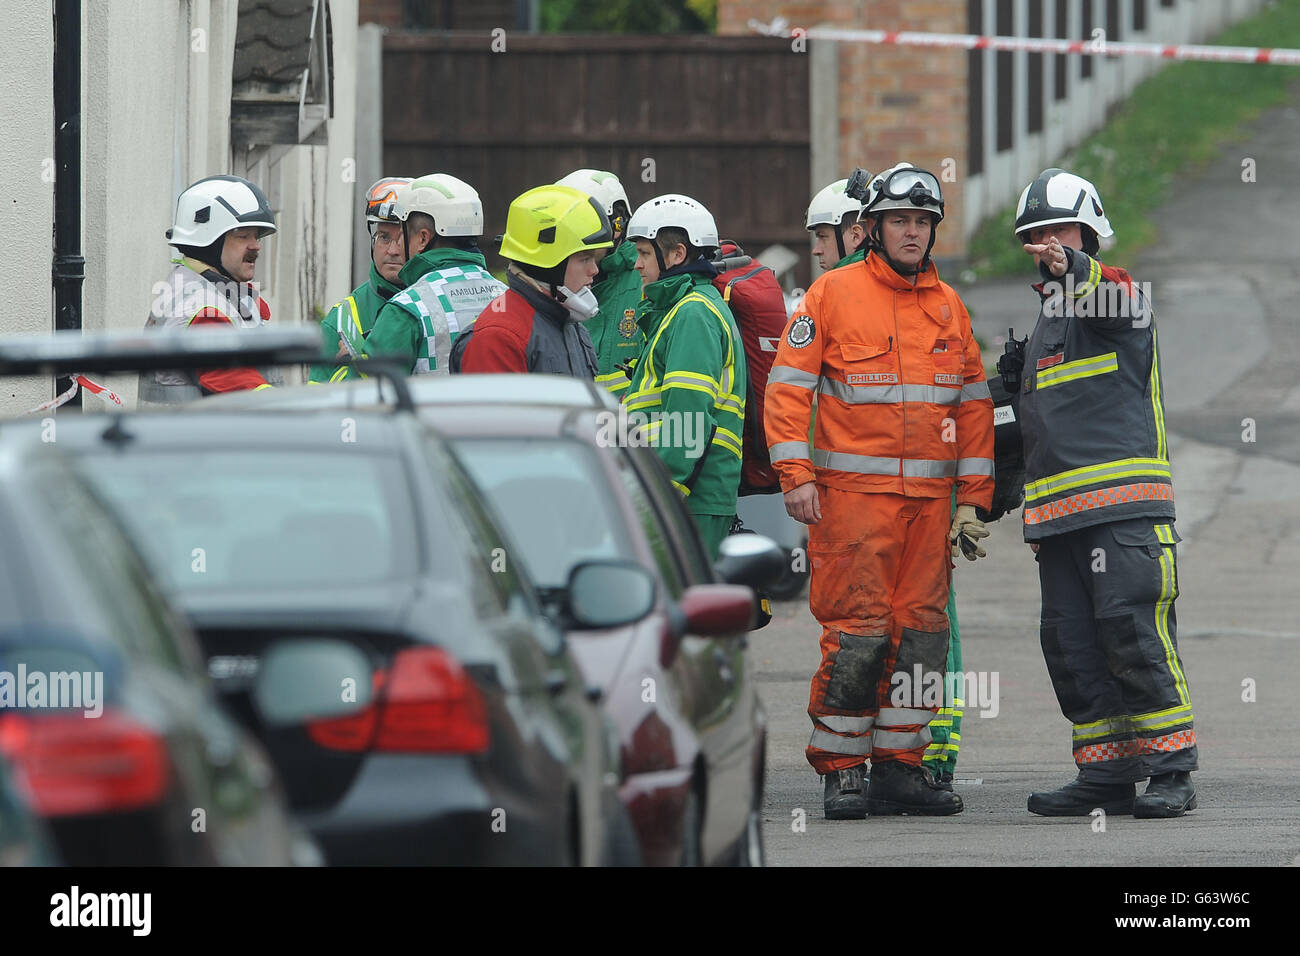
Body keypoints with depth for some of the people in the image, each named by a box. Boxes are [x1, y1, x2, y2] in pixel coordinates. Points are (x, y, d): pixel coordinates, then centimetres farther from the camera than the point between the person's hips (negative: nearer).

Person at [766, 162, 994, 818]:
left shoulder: (948, 307, 14)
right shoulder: (833, 294, 0)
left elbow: (973, 403, 17)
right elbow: (788, 385, -3)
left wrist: (973, 498, 11)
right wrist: (796, 474, -12)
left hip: (930, 496, 5)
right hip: (853, 491, -5)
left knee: (920, 629, 4)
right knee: (856, 631, -8)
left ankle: (900, 765, 11)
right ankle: (841, 771, -1)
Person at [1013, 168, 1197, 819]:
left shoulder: (1115, 293, 0)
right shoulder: (1046, 316, 26)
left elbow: (1119, 302, -28)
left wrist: (1076, 269, -46)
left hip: (1124, 507, -8)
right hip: (1057, 513, 8)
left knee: (1133, 634, -13)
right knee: (1071, 646, 3)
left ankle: (1171, 772, -10)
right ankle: (1106, 775, 8)